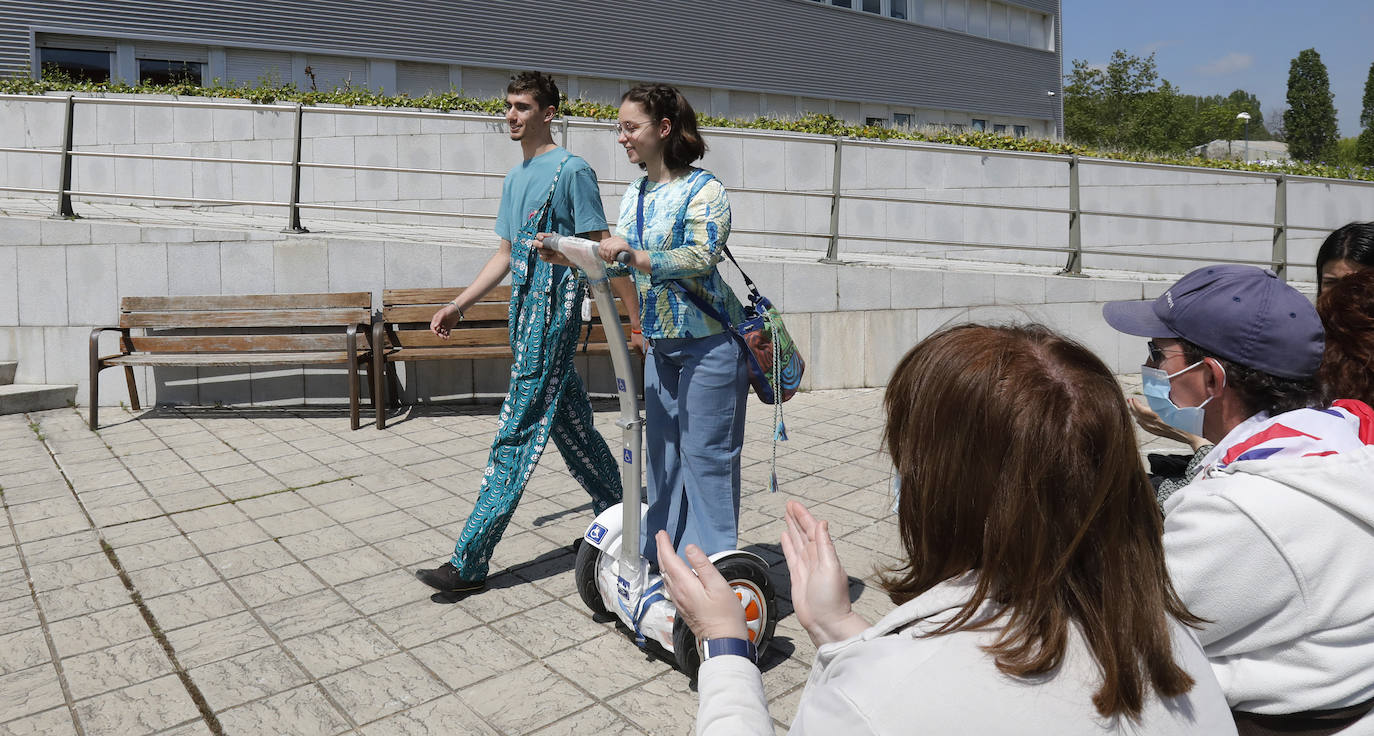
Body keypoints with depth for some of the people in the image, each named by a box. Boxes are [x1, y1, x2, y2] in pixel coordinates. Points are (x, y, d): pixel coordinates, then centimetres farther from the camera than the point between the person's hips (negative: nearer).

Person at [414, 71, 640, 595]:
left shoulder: (571, 170, -7)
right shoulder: (515, 179, 19)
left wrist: (638, 316, -11)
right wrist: (457, 306, 17)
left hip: (554, 311, -9)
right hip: (525, 312, 9)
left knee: (517, 435, -8)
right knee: (571, 424, 14)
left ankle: (470, 562, -4)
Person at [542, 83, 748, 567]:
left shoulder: (703, 189, -12)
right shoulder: (634, 195, 11)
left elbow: (701, 258, -23)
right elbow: (619, 262, 10)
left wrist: (638, 257, -28)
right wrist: (567, 256, -4)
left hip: (708, 341, -8)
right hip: (660, 342, 8)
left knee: (705, 453, -1)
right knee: (661, 447, 15)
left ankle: (712, 561, 13)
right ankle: (662, 551, 30)